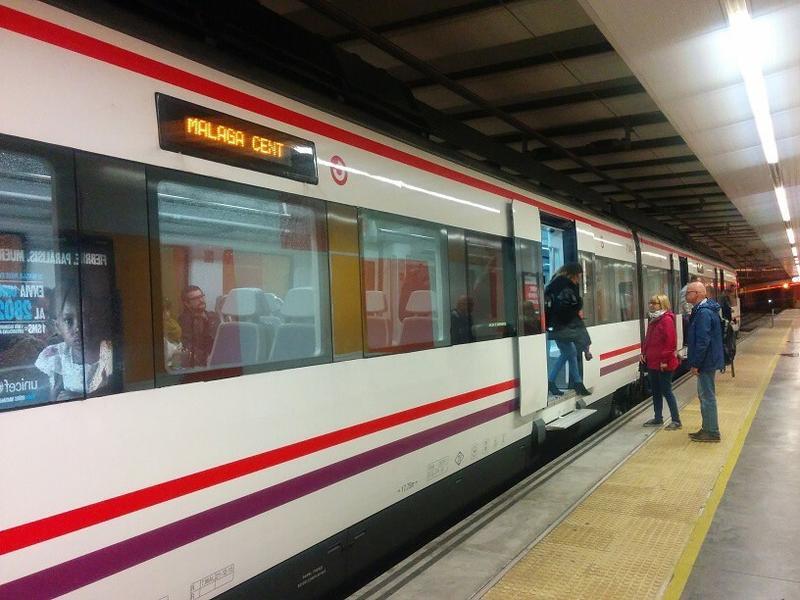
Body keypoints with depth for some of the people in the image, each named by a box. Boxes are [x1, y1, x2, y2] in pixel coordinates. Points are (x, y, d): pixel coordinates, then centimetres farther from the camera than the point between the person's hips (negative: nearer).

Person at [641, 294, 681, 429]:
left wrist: (665, 360, -19)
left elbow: (671, 342, -20)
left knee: (666, 391, -2)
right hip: (652, 362, 9)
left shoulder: (667, 319, -15)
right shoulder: (654, 319, 13)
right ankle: (658, 418, 25)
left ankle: (676, 420, 7)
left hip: (663, 364, -9)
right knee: (655, 391, 15)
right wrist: (644, 352, 10)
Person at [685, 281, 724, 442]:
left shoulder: (703, 313, -22)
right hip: (708, 361, 11)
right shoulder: (704, 309, 12)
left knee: (707, 396, -2)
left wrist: (695, 364, -21)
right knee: (705, 394, 17)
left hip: (706, 362, -11)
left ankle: (712, 432, 6)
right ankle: (708, 428, 27)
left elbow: (703, 341, -25)